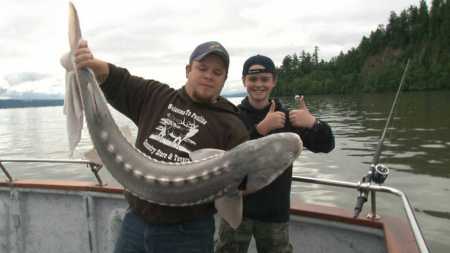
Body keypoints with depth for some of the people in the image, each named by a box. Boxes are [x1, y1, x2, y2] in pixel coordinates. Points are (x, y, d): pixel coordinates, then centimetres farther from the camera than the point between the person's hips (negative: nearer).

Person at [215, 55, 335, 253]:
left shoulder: (286, 117, 1)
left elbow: (326, 146, -5)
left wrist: (313, 123, -26)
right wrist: (261, 128, -30)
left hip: (275, 212, 2)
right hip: (236, 208, -1)